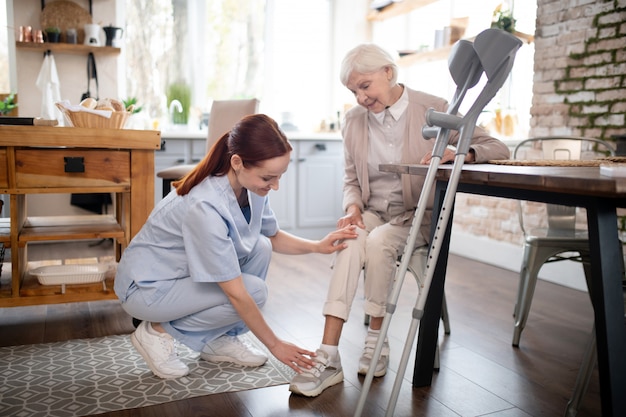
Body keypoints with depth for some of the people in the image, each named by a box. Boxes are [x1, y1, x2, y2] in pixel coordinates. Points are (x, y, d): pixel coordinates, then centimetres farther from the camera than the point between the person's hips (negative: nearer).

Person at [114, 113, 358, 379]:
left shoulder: (250, 187, -12)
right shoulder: (205, 207, -35)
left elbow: (273, 237, 6)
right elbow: (236, 294, -28)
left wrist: (317, 246, -12)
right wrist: (274, 345, -18)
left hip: (186, 273, 7)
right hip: (146, 287, -7)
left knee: (259, 248, -10)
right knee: (253, 290, -20)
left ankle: (220, 340, 4)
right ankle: (159, 331, -2)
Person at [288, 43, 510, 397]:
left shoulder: (433, 110, -7)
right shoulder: (354, 121, 5)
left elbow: (499, 149, -8)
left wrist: (459, 153, -29)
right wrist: (353, 207, -8)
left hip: (418, 216, -2)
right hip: (372, 213, 3)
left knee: (378, 241, -34)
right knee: (350, 244, -31)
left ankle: (377, 340, -14)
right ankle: (328, 358, -31)